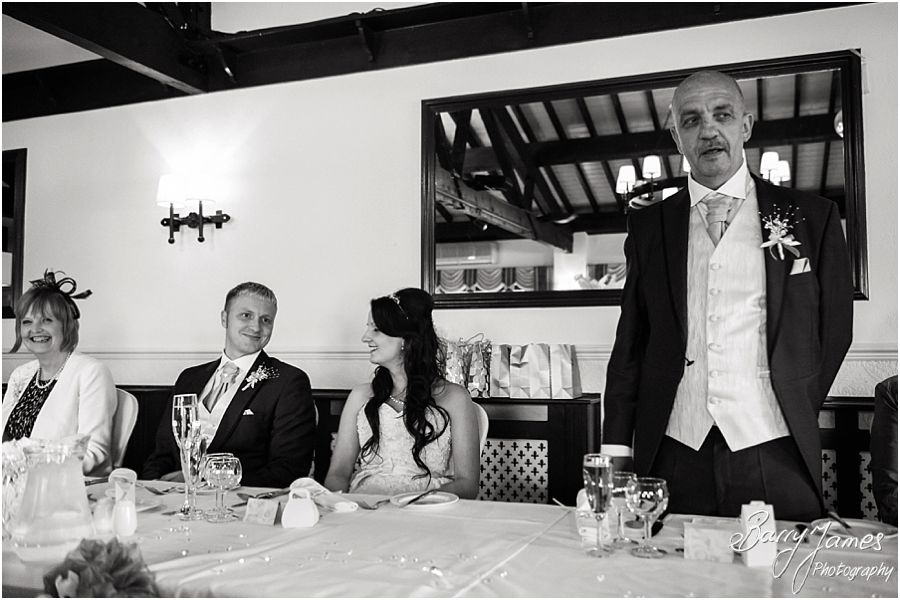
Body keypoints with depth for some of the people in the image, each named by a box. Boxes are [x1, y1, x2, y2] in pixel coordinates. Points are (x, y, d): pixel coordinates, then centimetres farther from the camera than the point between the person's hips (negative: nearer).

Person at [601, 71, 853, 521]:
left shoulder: (812, 217, 5)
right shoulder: (648, 226, 9)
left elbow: (834, 329, 9)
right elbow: (630, 344, 8)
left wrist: (793, 417, 6)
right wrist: (617, 450, 2)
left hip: (773, 456, -1)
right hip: (674, 456, 1)